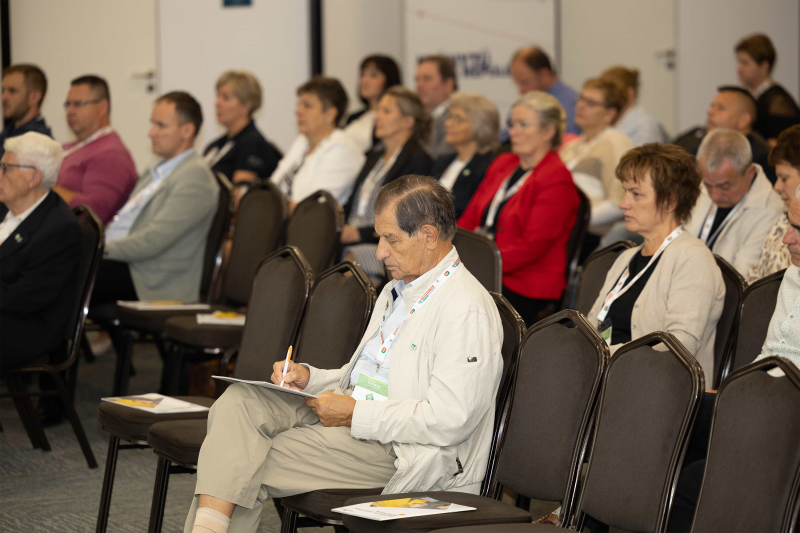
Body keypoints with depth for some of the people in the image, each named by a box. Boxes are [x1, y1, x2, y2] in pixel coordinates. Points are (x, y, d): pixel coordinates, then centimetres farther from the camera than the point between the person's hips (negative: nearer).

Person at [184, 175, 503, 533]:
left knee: (251, 467, -19)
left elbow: (449, 420, -21)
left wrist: (356, 414, -17)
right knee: (240, 400, -15)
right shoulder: (396, 290, 20)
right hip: (351, 419, 9)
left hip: (397, 450, -9)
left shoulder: (468, 310, -13)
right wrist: (307, 376, 8)